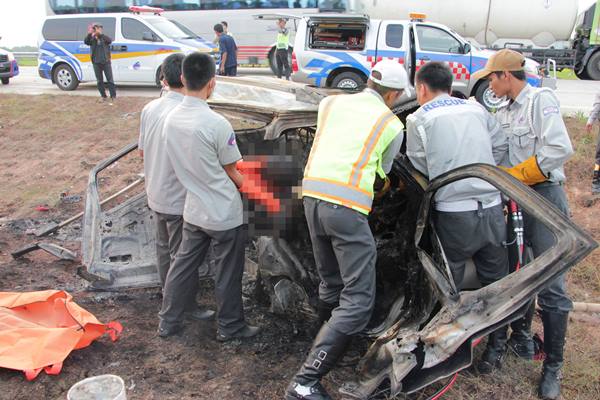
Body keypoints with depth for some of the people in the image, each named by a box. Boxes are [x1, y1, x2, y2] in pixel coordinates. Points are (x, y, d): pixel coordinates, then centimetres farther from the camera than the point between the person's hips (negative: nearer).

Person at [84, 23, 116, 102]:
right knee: (99, 81, 8)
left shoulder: (105, 38, 1)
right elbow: (86, 41, -14)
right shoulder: (92, 39, 5)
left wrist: (100, 33, -33)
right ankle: (103, 96, 19)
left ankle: (113, 97, 3)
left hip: (106, 62, -2)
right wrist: (89, 33, -30)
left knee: (110, 80, -1)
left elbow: (110, 40, -22)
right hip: (96, 63, 3)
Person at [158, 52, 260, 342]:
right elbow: (231, 172, -10)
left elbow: (182, 165, 7)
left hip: (193, 211, 6)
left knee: (182, 265, 19)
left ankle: (167, 322, 32)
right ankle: (230, 327, 28)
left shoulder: (171, 119, -3)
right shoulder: (217, 124, -23)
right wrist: (245, 184, 9)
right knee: (227, 275, 11)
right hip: (224, 214, -6)